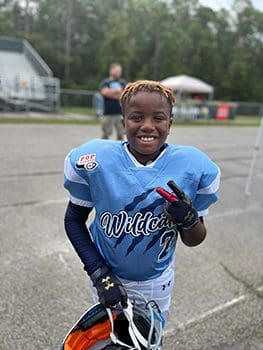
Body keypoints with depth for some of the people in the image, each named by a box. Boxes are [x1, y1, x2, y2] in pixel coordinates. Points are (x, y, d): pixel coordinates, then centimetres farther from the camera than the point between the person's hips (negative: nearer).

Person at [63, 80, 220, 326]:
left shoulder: (193, 167, -17)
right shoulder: (94, 161, -21)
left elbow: (193, 241, -6)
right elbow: (74, 220, -7)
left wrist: (189, 219, -29)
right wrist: (100, 274, -14)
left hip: (158, 281, 1)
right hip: (107, 274, 0)